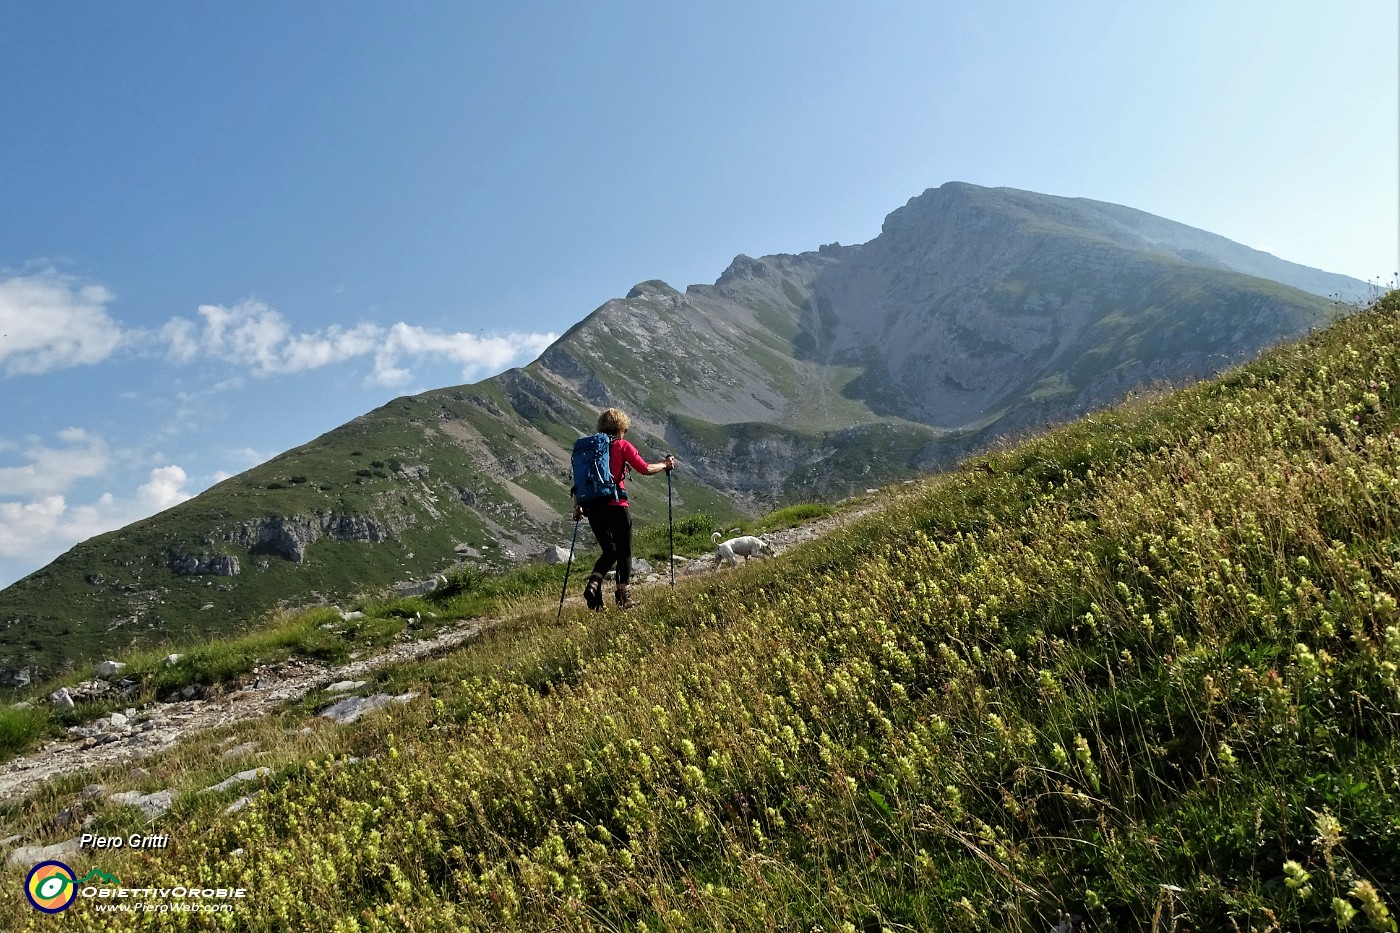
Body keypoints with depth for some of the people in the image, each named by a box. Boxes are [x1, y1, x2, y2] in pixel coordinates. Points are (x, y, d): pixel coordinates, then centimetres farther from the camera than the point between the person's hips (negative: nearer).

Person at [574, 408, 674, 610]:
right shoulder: (622, 445, 0)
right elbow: (646, 470, -5)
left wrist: (578, 505, 16)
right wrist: (665, 464, 13)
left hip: (592, 508, 5)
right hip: (616, 506, -5)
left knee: (609, 551, 17)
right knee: (624, 551, 9)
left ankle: (593, 583, -5)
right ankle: (623, 596, 6)